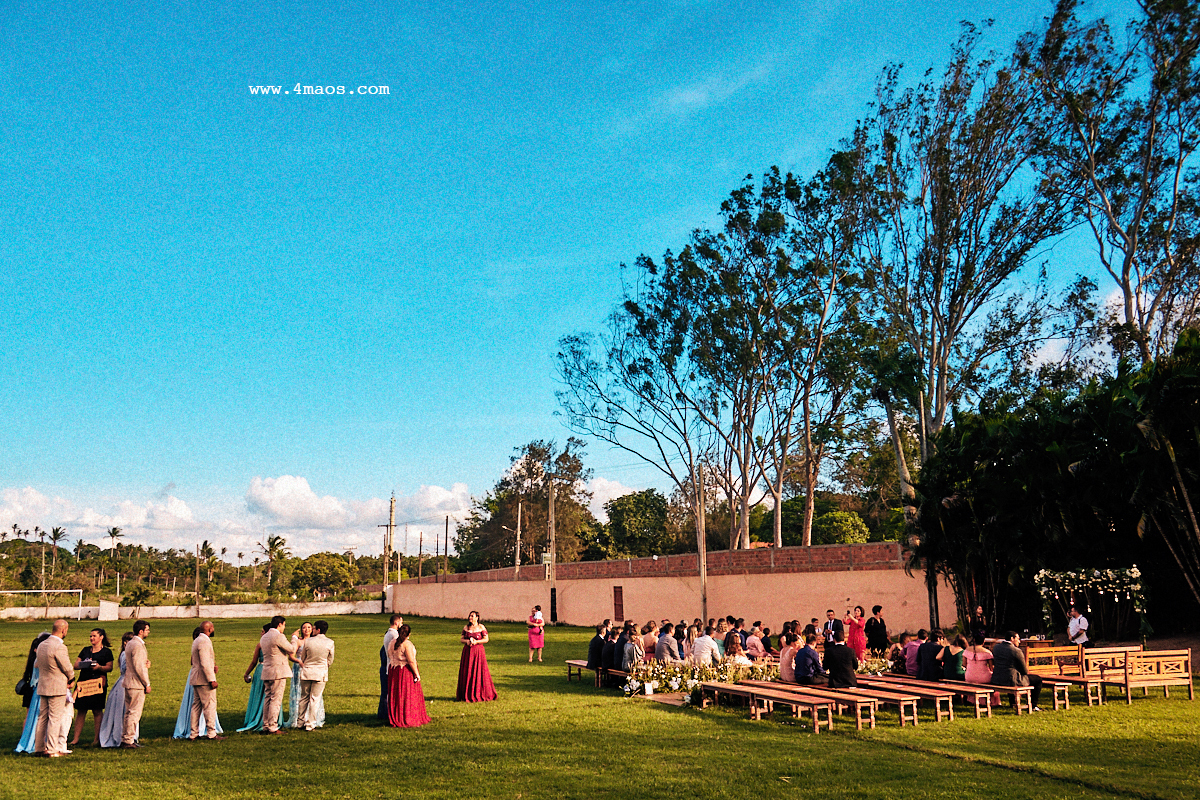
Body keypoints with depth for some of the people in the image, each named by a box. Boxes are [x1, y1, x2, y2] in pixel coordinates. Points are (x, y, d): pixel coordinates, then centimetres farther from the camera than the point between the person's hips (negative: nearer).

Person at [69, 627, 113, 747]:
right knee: (80, 710, 2)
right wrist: (83, 664, -10)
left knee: (97, 710, -2)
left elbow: (109, 668, -2)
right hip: (83, 682, 4)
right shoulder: (85, 650, 18)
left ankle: (97, 738, 4)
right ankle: (75, 738, 7)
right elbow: (76, 665, 12)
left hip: (98, 683, -4)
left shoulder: (106, 651, 6)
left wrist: (99, 667, -20)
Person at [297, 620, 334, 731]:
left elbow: (302, 658, 6)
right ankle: (310, 724, 6)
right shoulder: (330, 643, -7)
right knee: (315, 699, 5)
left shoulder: (307, 641, -7)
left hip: (306, 672, 1)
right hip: (321, 673, -1)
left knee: (304, 697, 14)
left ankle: (300, 722, 22)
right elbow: (330, 661, 4)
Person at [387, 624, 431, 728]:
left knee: (395, 695, 14)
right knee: (407, 696, 3)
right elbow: (411, 661, -20)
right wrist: (417, 673, -14)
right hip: (406, 671, -7)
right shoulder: (407, 644, -19)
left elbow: (389, 655, 14)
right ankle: (408, 720, 7)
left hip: (393, 670, 7)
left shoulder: (392, 642, 2)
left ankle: (394, 719, 20)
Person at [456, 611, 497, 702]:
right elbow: (461, 639, 11)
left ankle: (479, 695, 5)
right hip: (467, 652, 3)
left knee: (479, 673, -4)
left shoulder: (481, 627, -1)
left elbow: (486, 639, -2)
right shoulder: (466, 628, 10)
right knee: (466, 673, 3)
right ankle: (467, 694, 11)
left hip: (478, 651, -3)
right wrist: (466, 641, -9)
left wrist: (476, 641, -15)